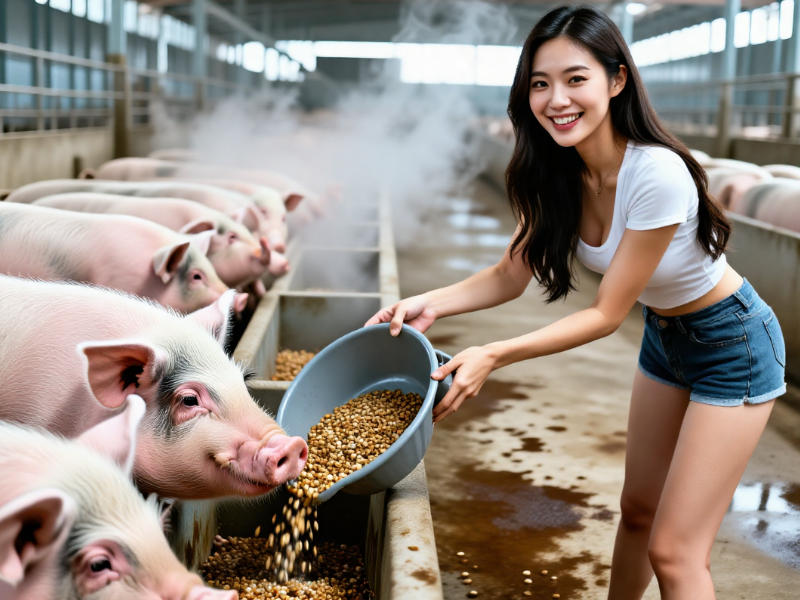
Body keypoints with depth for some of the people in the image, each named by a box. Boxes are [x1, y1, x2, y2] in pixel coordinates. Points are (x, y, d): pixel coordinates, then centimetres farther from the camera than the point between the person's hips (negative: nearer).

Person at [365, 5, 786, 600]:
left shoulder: (657, 174, -33)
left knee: (674, 550, -7)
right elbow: (511, 275, -6)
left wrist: (493, 356, -33)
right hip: (664, 336, 7)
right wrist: (428, 303, -22)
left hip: (731, 343, -7)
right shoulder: (556, 174, -12)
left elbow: (607, 313, -27)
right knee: (638, 511, 20)